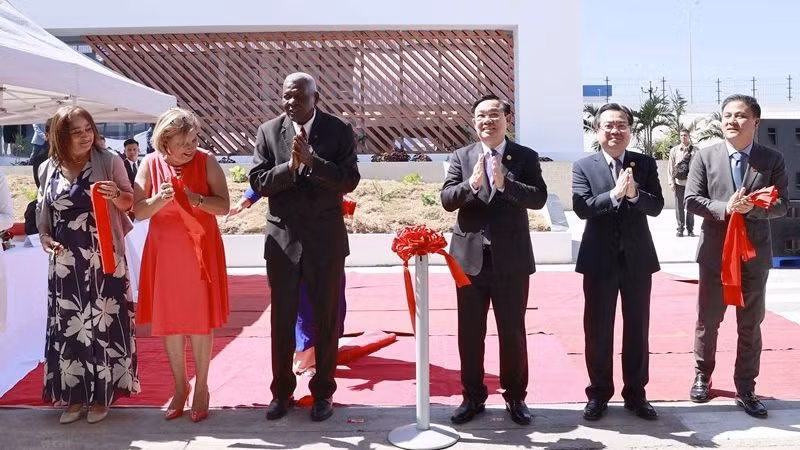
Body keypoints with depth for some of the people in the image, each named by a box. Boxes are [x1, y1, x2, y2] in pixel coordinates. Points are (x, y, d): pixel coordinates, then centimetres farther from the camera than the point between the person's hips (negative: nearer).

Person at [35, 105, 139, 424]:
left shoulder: (109, 161, -3)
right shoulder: (48, 169, 5)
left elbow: (129, 202, 2)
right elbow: (42, 210, 14)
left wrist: (116, 195, -20)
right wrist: (44, 237, -4)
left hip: (104, 259, -3)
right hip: (65, 261, 3)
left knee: (103, 322, 3)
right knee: (68, 324, 8)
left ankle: (102, 394, 16)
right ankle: (73, 395, 21)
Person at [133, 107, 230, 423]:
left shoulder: (206, 161, -7)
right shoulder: (151, 164, -3)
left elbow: (224, 206, -10)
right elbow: (138, 211, -3)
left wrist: (196, 198, -26)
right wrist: (159, 199, -22)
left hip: (201, 250, -2)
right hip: (164, 252, 2)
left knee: (201, 319, 5)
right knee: (169, 320, 8)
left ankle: (201, 388, 18)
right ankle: (180, 386, 24)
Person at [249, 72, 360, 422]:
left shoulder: (339, 131, -3)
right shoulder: (268, 131, 1)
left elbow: (350, 181, -11)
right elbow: (258, 183, -5)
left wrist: (312, 160, -23)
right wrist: (290, 165, -21)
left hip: (326, 238, -1)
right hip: (283, 239, 1)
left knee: (326, 319, 8)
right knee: (282, 319, 11)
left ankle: (323, 392, 23)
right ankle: (281, 391, 26)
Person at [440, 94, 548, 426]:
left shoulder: (526, 157, 1)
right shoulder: (462, 156, 5)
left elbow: (539, 198, -11)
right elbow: (446, 199, -4)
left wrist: (504, 184, -25)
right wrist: (471, 184, -22)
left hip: (511, 258, -1)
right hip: (470, 256, 2)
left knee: (513, 332, 8)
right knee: (469, 332, 9)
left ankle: (515, 396, 24)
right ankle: (473, 396, 24)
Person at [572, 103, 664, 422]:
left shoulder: (645, 164, 3)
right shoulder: (583, 166, -2)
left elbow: (656, 206, -6)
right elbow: (581, 207, -15)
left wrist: (634, 193, -25)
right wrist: (614, 194, -28)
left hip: (638, 258, 2)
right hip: (599, 260, -2)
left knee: (637, 328, 11)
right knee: (598, 330, 7)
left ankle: (635, 393, 25)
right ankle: (599, 393, 21)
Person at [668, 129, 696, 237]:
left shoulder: (695, 151, 4)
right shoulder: (674, 150, 8)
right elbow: (670, 167, 8)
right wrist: (671, 182, 1)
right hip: (678, 182, 1)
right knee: (679, 206, 2)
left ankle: (690, 229, 11)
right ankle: (680, 228, 10)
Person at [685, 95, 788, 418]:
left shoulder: (772, 159, 0)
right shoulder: (705, 157, -1)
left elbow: (781, 204, -2)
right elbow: (692, 200, -6)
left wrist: (751, 207, -21)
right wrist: (725, 208, -21)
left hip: (755, 251, 1)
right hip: (715, 251, 0)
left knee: (751, 325, 8)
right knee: (708, 320, 11)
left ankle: (745, 389, 20)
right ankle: (702, 377, 30)